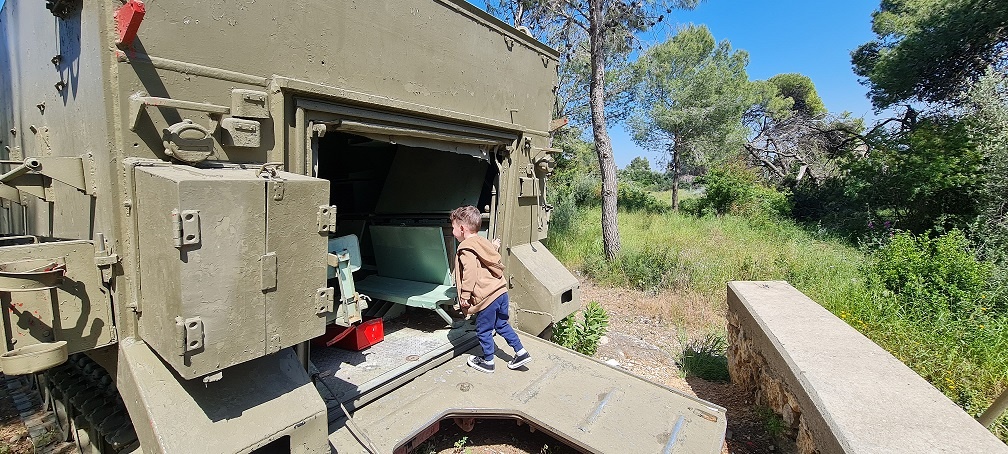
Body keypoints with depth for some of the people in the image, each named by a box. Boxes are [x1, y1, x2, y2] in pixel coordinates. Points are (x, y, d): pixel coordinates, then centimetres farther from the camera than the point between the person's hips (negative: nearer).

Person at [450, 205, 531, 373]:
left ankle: (488, 361, 27)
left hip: (486, 296, -9)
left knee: (483, 331, 11)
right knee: (502, 325, 23)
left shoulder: (466, 248, -12)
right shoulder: (483, 242, 13)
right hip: (501, 290, 9)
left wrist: (465, 296, -17)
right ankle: (521, 353, 27)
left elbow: (470, 273, -22)